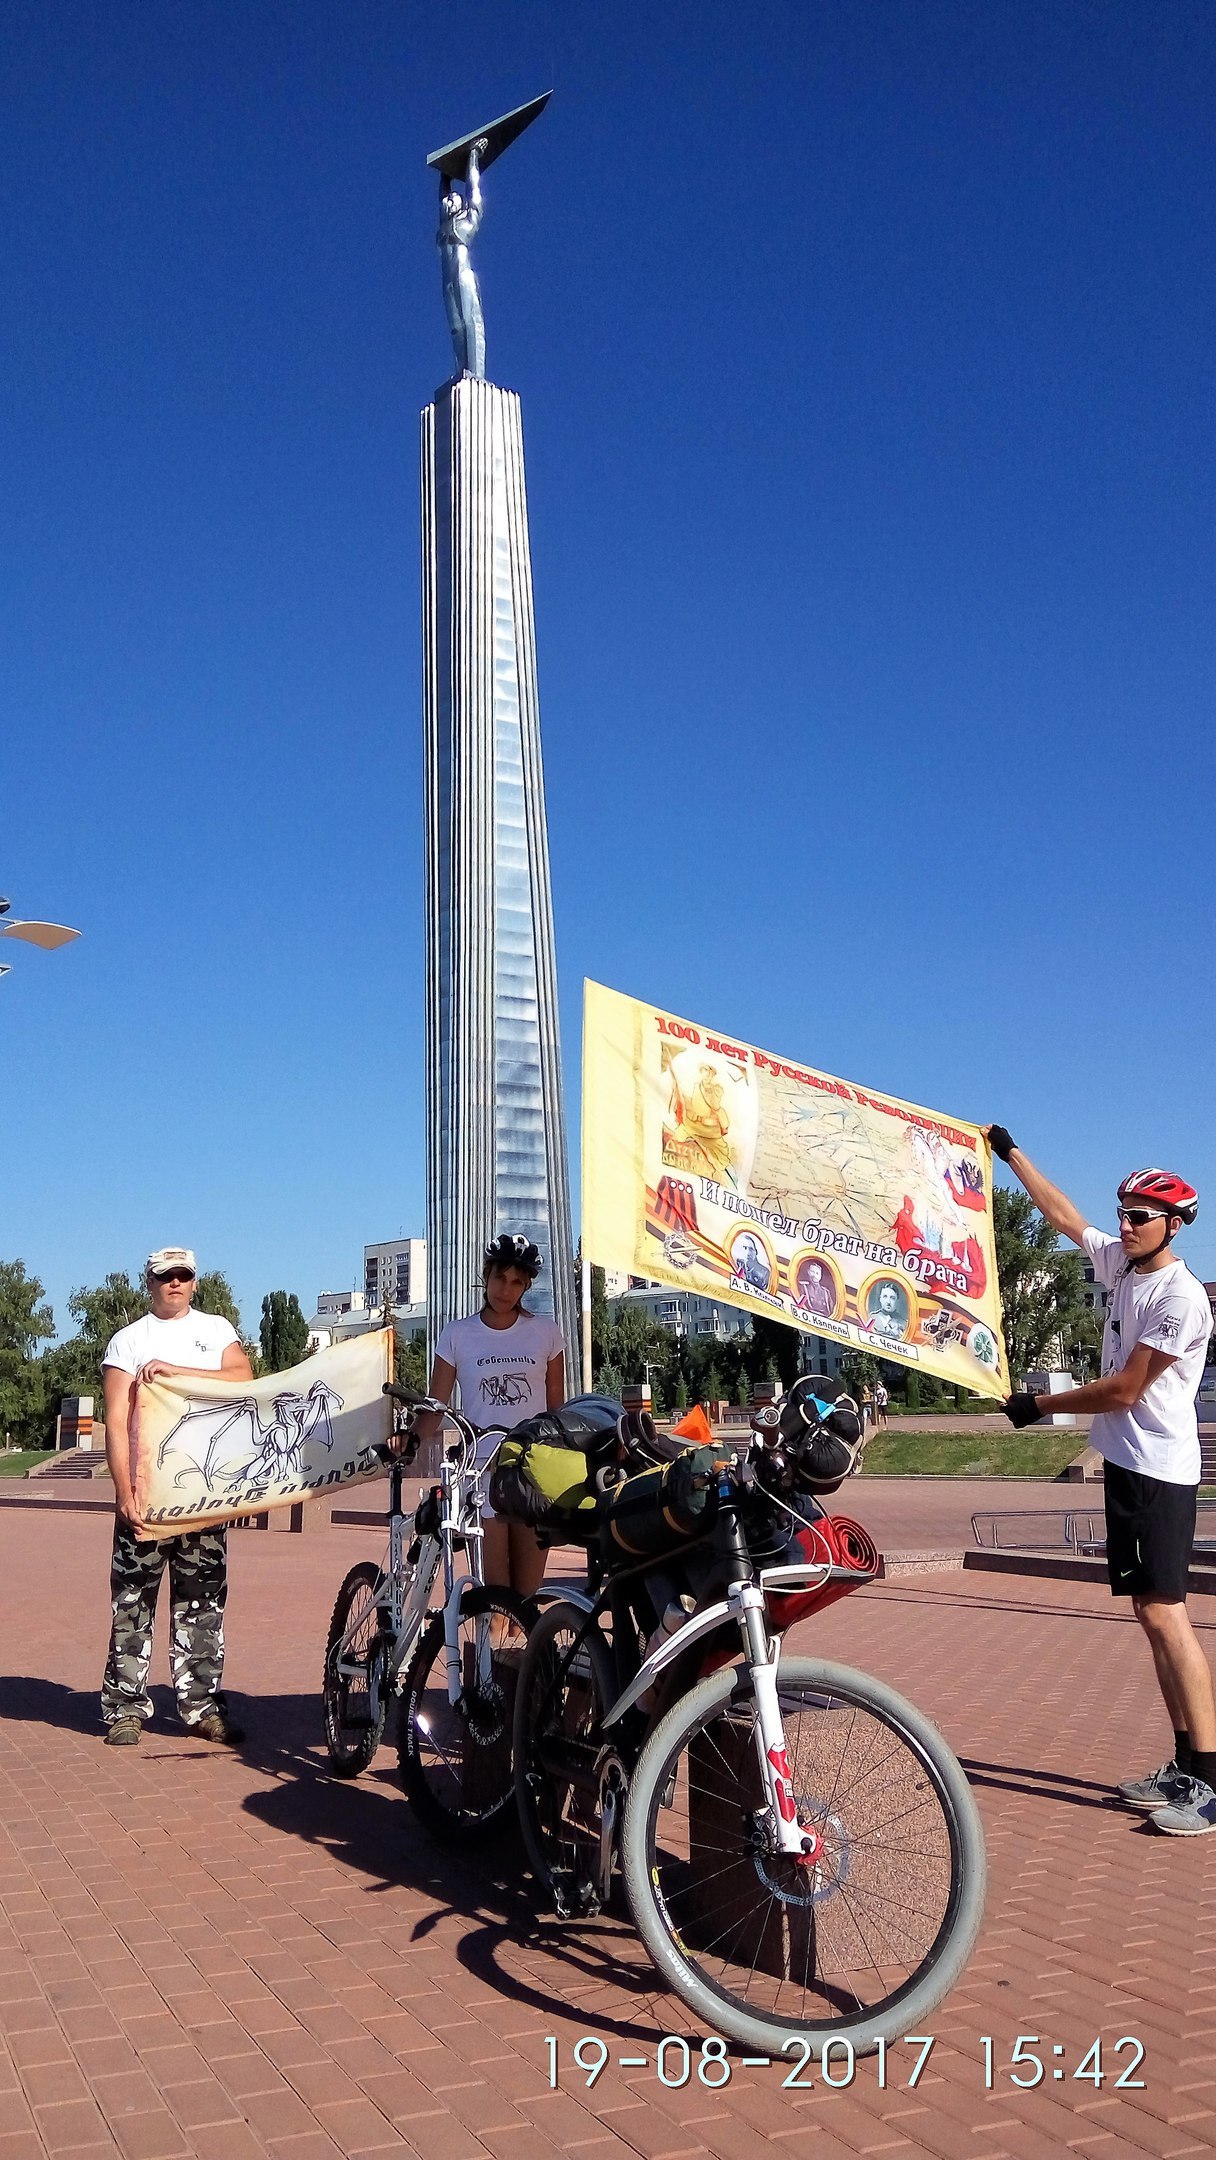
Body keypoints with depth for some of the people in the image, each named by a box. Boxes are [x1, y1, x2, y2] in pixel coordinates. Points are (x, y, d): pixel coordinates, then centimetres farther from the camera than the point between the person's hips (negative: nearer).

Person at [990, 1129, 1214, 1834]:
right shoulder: (1120, 1262, 9)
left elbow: (1123, 1390, -16)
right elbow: (1062, 1213, 22)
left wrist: (1041, 1405, -6)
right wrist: (1011, 1154, 27)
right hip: (1124, 1464, 9)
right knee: (1152, 1614, 9)